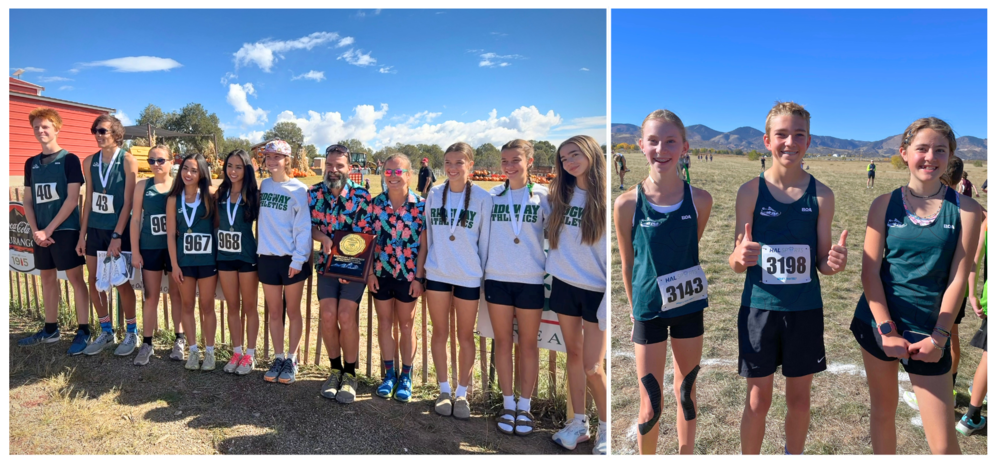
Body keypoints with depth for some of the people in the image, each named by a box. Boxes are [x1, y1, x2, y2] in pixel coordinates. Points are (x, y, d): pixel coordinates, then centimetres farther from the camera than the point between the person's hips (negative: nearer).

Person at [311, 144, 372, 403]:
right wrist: (323, 237, -14)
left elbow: (366, 236, -9)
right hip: (327, 263, 3)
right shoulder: (314, 193, 1)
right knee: (327, 314, -12)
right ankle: (335, 369, 11)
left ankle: (350, 374, 3)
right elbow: (310, 225, 9)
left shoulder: (361, 196, -9)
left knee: (346, 316, -16)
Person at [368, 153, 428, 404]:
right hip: (381, 272, 3)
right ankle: (389, 373, 27)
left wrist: (419, 277, -9)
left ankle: (406, 376, 23)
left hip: (409, 274, -2)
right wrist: (370, 272, -1)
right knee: (384, 322, 11)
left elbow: (423, 244, -6)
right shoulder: (376, 203, 0)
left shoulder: (420, 205, -8)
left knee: (406, 324, 10)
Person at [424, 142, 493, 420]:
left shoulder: (482, 198, -6)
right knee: (439, 333, 10)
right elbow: (428, 233, 11)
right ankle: (444, 390, 25)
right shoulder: (434, 194, 2)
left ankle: (462, 393, 22)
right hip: (437, 273, 3)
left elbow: (485, 239, -2)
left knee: (465, 336, 8)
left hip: (469, 276, -2)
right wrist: (426, 263, 11)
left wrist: (485, 273, -1)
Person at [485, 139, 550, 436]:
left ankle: (525, 406, 19)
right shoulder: (493, 195, 5)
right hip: (497, 278, 2)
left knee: (528, 343, 7)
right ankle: (508, 404, 20)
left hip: (531, 280, -2)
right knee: (503, 341, 8)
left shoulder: (543, 195, 0)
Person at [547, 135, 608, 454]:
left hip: (597, 290, -4)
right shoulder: (560, 196, 8)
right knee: (573, 354, 11)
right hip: (564, 285, 5)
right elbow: (553, 238, 18)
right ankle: (579, 423, 24)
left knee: (592, 367, -4)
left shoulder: (606, 197, -8)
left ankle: (605, 426, 18)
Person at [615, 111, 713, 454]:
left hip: (690, 308, 2)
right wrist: (635, 308, 4)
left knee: (686, 393, 17)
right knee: (650, 405, 6)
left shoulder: (699, 200, -8)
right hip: (649, 310, -2)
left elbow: (694, 250, 7)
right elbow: (628, 265, -2)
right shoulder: (627, 204, -13)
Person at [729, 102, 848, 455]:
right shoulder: (750, 191, -6)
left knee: (799, 398, 16)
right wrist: (740, 257, -28)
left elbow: (822, 262, 3)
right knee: (758, 400, 8)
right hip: (759, 307, -2)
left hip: (805, 309, 2)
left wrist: (835, 262, -20)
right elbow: (735, 263, -4)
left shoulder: (821, 194, -1)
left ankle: (794, 455, 38)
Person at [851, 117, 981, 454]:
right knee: (883, 410, 15)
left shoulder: (965, 209, -3)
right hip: (878, 322, 1)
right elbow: (870, 270, -4)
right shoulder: (885, 204, -1)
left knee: (943, 443, 0)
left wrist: (938, 336, -9)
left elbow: (958, 277, -5)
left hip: (928, 330, -1)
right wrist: (886, 329, -9)